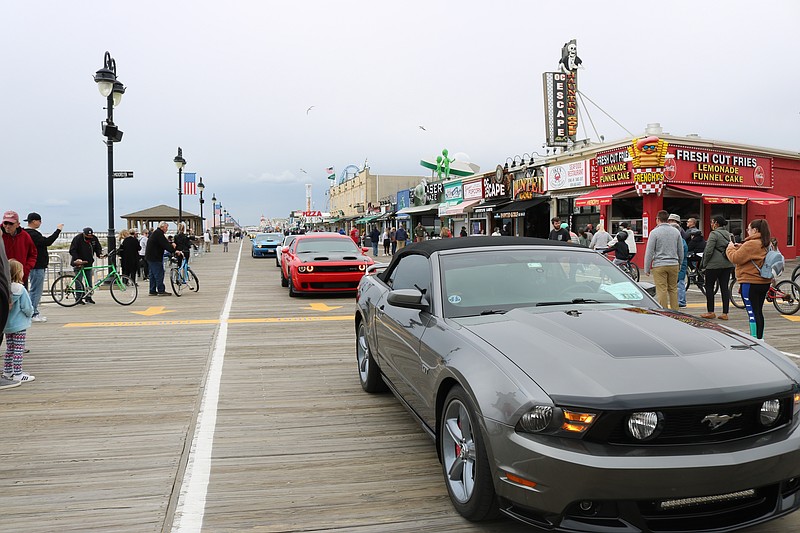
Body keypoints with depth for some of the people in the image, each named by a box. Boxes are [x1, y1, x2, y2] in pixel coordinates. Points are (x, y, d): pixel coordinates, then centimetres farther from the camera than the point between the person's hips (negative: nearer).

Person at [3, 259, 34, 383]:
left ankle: (7, 371, 27)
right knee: (18, 349, -2)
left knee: (9, 349, 18)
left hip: (6, 325, 6)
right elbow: (27, 308, -15)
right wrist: (30, 314, 6)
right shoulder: (20, 289, -18)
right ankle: (18, 375, -1)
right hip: (19, 325, -6)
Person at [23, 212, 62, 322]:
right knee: (36, 290, -6)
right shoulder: (32, 234, -17)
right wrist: (58, 230, -20)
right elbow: (47, 242, -25)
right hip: (37, 267, -11)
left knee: (36, 290, 15)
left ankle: (35, 313, 20)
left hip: (37, 266, 11)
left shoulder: (29, 233, 16)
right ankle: (33, 314, -2)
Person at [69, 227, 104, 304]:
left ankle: (88, 297, 16)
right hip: (79, 263, -5)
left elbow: (98, 248, 11)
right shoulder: (77, 238, -13)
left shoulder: (94, 238, 1)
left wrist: (100, 254, -10)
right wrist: (77, 259, -27)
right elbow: (72, 251, -14)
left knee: (89, 281, 7)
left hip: (89, 263, 5)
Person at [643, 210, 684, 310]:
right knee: (673, 289, 11)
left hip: (659, 265, -4)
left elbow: (649, 252, -7)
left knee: (662, 291, -2)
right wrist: (680, 264, 26)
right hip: (674, 264, 5)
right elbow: (681, 250, 15)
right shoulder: (676, 231, 8)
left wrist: (647, 269, -3)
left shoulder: (655, 232, -6)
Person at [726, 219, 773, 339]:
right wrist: (737, 247, 5)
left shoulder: (751, 244, -19)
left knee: (752, 312, -4)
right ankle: (760, 338, 24)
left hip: (750, 283, -9)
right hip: (764, 283, 9)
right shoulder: (766, 244, 12)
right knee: (758, 311, 16)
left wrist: (730, 248, 2)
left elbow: (735, 258, -16)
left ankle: (755, 339, -2)